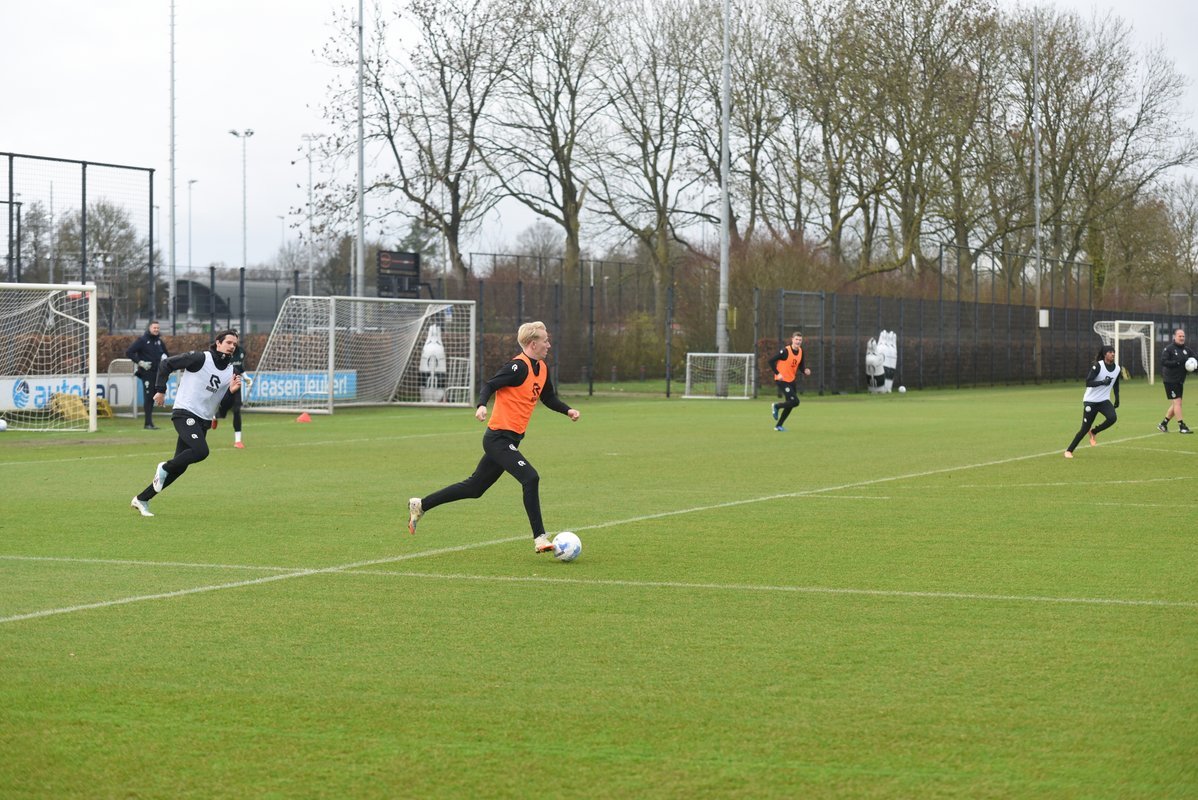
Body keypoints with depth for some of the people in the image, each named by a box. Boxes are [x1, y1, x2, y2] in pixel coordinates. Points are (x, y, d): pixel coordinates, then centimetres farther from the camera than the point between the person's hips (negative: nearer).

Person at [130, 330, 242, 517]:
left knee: (179, 467, 4)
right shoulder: (201, 358, -8)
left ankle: (142, 499, 14)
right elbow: (167, 363, -2)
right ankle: (165, 468, -3)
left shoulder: (231, 371, 9)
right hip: (185, 414, -7)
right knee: (201, 451, -28)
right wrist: (160, 390, -2)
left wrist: (232, 391, -13)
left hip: (203, 421, 7)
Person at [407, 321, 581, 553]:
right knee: (530, 478, -20)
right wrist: (482, 406, -36)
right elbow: (490, 386, -18)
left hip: (510, 440, 10)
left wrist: (567, 410, 9)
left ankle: (420, 505, 26)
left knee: (474, 488, 15)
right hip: (499, 437, -10)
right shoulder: (518, 366, -16)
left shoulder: (542, 368, 12)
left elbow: (549, 398, 25)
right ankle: (539, 538, -16)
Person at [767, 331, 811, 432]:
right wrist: (777, 373, -22)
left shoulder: (800, 351, 4)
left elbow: (800, 366, 14)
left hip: (791, 381, 8)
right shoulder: (785, 351, -18)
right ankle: (776, 406, 8)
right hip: (782, 381, -8)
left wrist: (805, 371, -9)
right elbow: (771, 361, -16)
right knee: (795, 401, -17)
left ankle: (778, 426, 23)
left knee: (790, 405, 10)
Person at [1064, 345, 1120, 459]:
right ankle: (1069, 451, 11)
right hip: (1090, 401, -5)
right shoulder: (1098, 366, -16)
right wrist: (1103, 382, -34)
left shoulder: (1117, 369, 2)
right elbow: (1088, 382, -23)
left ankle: (1094, 432, 5)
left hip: (1104, 401, 5)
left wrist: (1117, 399, 21)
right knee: (1085, 429, -6)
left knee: (1112, 417, -24)